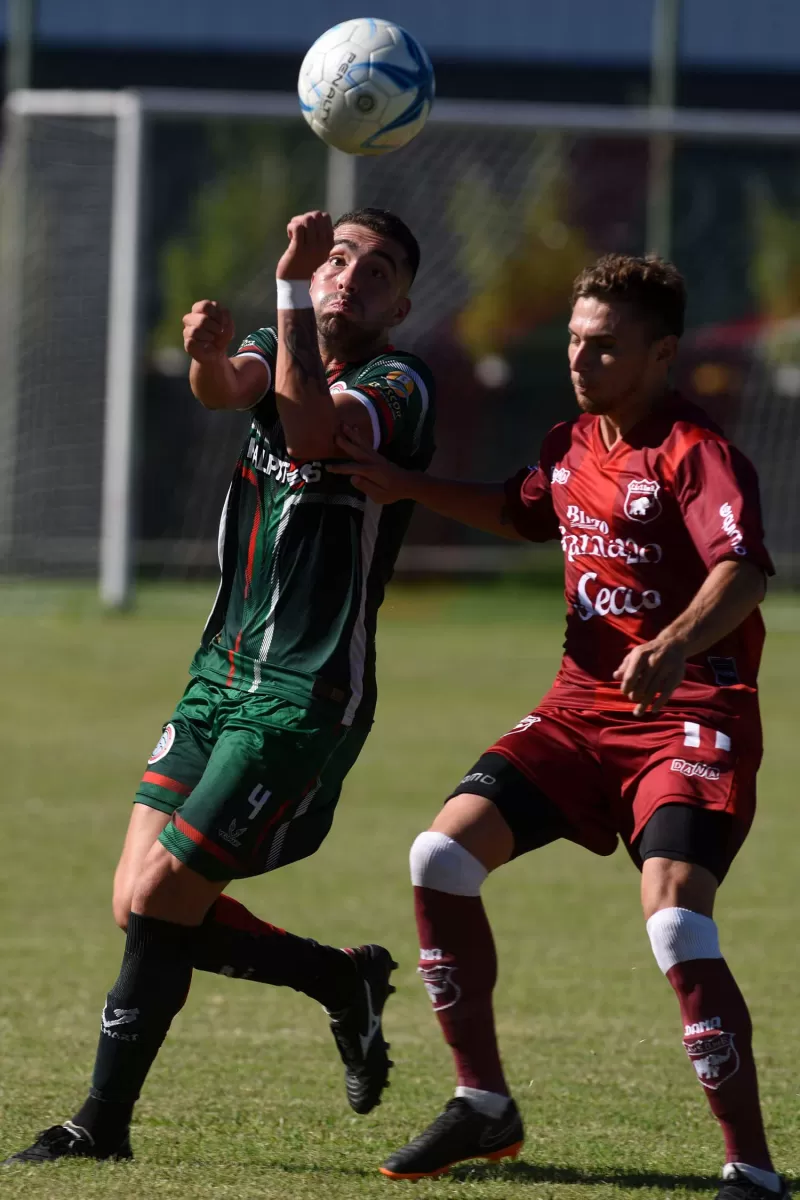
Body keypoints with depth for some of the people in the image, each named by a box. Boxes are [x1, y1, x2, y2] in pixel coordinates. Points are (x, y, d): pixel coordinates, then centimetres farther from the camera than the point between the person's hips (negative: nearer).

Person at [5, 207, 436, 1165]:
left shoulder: (398, 387, -9)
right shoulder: (283, 353, 11)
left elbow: (310, 430, -30)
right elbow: (225, 390, -12)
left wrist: (290, 294, -31)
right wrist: (208, 354, -35)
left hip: (305, 700, -7)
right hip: (221, 675, 7)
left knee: (158, 904, -9)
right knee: (139, 907, 4)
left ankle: (104, 1123, 6)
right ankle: (344, 983, 24)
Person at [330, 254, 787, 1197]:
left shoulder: (696, 454, -15)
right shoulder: (570, 448, 11)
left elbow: (742, 571, -32)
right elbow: (523, 513, 35)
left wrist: (677, 645, -50)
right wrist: (409, 488, 29)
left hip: (693, 718, -8)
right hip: (582, 710, 8)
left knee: (673, 915, -26)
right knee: (442, 853, -2)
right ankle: (484, 1107, 11)